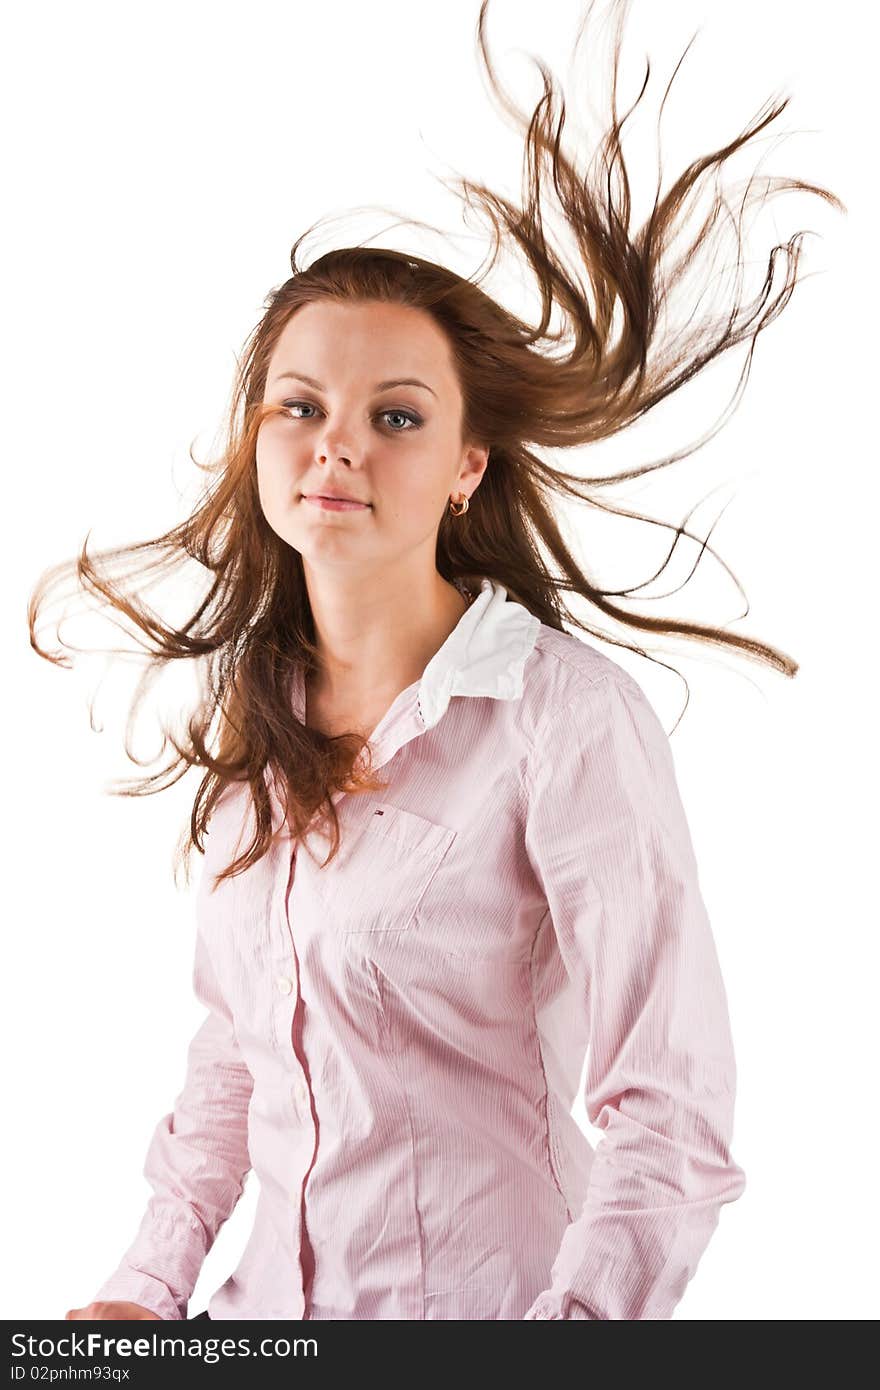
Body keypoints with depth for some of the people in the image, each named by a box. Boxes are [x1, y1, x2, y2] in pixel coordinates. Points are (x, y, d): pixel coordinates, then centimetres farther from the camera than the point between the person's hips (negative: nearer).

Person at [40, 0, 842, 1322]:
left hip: (489, 1299, -5)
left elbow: (673, 1121, -18)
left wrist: (576, 1316, -30)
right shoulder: (251, 714, 4)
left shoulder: (569, 716, -17)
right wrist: (149, 1287, 4)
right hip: (274, 1300, 6)